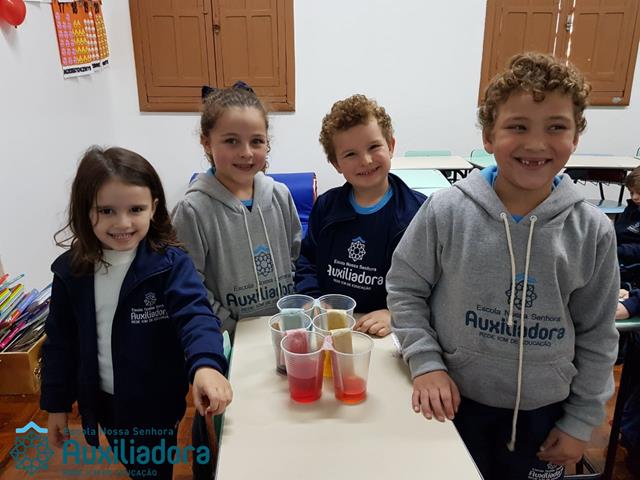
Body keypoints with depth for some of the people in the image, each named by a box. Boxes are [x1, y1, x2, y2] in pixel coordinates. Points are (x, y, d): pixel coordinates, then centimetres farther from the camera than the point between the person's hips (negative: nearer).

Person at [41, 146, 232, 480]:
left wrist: (206, 364, -51)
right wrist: (57, 403, 5)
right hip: (102, 401, 4)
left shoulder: (170, 263, -19)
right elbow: (60, 340, 2)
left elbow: (195, 315, -32)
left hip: (156, 402, -4)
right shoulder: (70, 270, -8)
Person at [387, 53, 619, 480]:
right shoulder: (446, 212, -17)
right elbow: (405, 289, -4)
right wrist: (426, 363, -12)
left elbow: (597, 336, -1)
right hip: (455, 401, -1)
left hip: (543, 411, 2)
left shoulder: (593, 231, -11)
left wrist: (581, 422, 3)